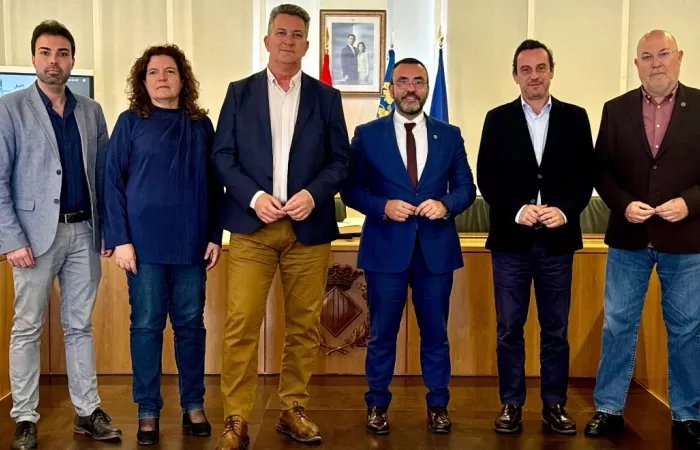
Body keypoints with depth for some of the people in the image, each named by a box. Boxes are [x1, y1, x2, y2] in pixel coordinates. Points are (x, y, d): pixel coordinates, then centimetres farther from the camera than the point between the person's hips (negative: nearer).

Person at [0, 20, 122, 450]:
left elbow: (103, 174, 11)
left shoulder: (91, 111, 9)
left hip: (84, 231, 3)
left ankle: (88, 412, 18)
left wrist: (108, 229, 3)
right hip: (36, 233, -3)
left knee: (80, 326, 10)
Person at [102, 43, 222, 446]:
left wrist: (215, 236, 3)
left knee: (191, 323, 8)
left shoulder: (201, 124, 9)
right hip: (145, 242, -2)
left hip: (191, 242, 2)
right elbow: (113, 182, -2)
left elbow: (214, 184, 10)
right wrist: (120, 238, -9)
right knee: (146, 325, 4)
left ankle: (194, 405, 21)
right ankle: (148, 411, 16)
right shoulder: (130, 122, 2)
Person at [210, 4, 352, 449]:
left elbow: (341, 160, 6)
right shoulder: (240, 92, 8)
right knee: (242, 324, -5)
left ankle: (294, 409, 21)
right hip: (252, 225, -1)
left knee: (305, 325, 7)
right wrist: (253, 197, -12)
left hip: (309, 227, 1)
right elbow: (223, 156, 3)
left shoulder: (326, 96, 10)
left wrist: (313, 194, -12)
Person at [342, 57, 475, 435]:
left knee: (435, 333, 11)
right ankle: (377, 405, 25)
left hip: (436, 248, 2)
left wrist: (445, 204, -14)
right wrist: (383, 206, -16)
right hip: (386, 248, -1)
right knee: (382, 333, 9)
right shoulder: (367, 134, 1)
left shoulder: (449, 135, 6)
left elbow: (466, 188, 6)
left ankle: (438, 405, 27)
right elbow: (351, 189, 1)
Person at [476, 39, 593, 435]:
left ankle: (555, 405, 20)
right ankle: (511, 404, 17)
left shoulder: (575, 117, 6)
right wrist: (517, 211, -14)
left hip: (557, 240, 1)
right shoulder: (498, 119, 5)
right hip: (511, 240, 0)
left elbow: (586, 175, 2)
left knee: (556, 328, 8)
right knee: (509, 328, 5)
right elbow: (486, 177, -1)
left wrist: (565, 211, -14)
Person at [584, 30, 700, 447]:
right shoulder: (616, 110, 3)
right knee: (618, 325, 9)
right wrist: (623, 204, -11)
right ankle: (609, 408, 22)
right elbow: (602, 170, 4)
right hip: (628, 239, 2)